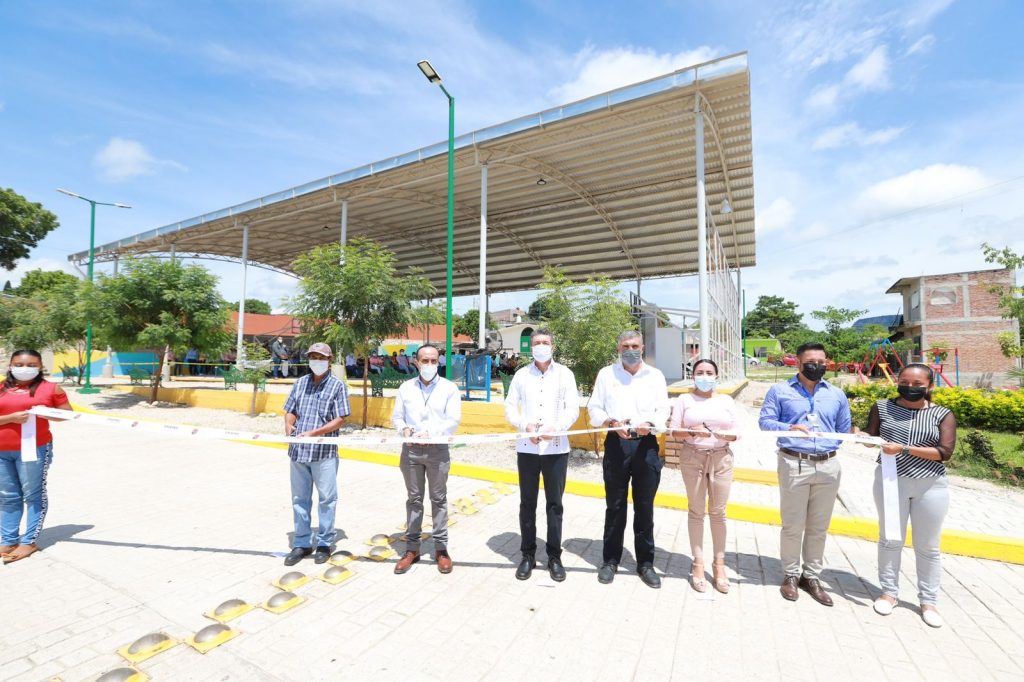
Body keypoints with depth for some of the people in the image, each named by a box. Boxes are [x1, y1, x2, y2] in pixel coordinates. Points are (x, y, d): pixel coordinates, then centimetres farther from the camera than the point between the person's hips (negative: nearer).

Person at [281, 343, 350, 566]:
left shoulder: (337, 385, -5)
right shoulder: (300, 383, 10)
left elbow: (340, 420, -10)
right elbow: (290, 411, 13)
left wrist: (313, 433, -19)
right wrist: (288, 425, -10)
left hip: (324, 452, -4)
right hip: (298, 451, 5)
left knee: (327, 499, 6)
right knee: (299, 499, 14)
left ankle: (324, 543, 22)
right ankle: (301, 544, 28)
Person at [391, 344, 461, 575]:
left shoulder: (449, 388, -2)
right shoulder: (406, 387, 6)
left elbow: (453, 420, -8)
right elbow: (396, 416, 8)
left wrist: (430, 433, -21)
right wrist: (404, 429, -14)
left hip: (438, 450, -2)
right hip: (410, 450, 2)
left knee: (439, 499, 7)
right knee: (414, 498, 11)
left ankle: (441, 548, 19)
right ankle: (412, 548, 23)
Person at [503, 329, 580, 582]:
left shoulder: (564, 374, 3)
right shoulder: (521, 374, 5)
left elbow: (573, 409, -3)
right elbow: (509, 408, 3)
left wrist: (556, 428, -19)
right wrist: (526, 426, -14)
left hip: (556, 448, -1)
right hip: (526, 448, 1)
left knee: (554, 503, 9)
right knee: (527, 503, 10)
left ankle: (554, 556, 24)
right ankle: (528, 555, 25)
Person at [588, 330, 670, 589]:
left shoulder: (655, 375, 8)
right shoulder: (606, 374, 6)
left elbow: (663, 410, 4)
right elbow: (594, 408, 4)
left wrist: (649, 424, -17)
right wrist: (612, 422, -15)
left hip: (646, 445, 1)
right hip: (616, 444, 0)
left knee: (645, 506, 9)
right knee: (615, 505, 8)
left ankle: (645, 562, 24)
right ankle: (610, 560, 23)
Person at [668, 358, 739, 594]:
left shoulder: (726, 400, 7)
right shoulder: (684, 399, 2)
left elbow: (736, 433, 5)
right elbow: (674, 429, -4)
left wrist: (722, 434, -17)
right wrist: (693, 431, -22)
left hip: (721, 459, 2)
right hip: (692, 458, -1)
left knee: (718, 512, 7)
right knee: (696, 511, 5)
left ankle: (719, 564, 19)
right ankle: (698, 564, 15)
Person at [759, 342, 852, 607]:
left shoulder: (837, 395, 12)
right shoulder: (780, 390, 2)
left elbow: (844, 430, 16)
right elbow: (765, 421, -4)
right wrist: (789, 428, -20)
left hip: (828, 466, 3)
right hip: (794, 465, -3)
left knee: (819, 527, 12)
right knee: (792, 525, 4)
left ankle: (812, 576, 26)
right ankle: (791, 574, 21)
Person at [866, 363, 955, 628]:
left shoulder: (943, 415, -1)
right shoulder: (883, 407, 1)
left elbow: (944, 452, -10)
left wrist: (904, 449, -19)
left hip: (931, 486, 0)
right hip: (890, 480, 0)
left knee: (927, 547, 12)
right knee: (890, 540, 11)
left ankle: (928, 601, 28)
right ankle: (889, 591, 26)